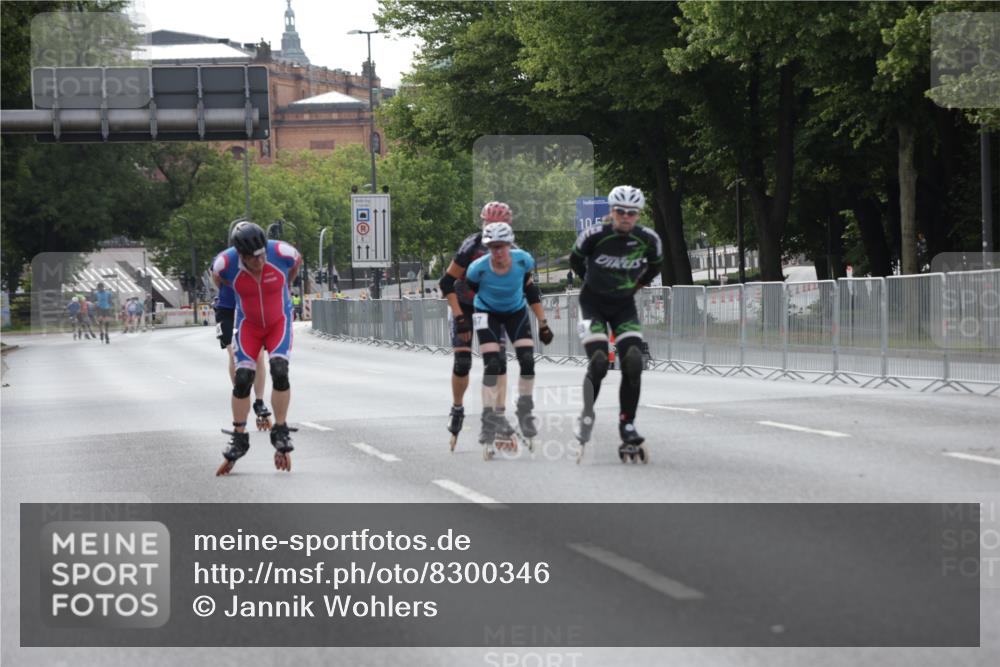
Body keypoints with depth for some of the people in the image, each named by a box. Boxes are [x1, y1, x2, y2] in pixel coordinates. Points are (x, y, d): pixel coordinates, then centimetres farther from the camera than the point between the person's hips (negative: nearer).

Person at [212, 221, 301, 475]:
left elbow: (297, 261, 0)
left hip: (279, 322, 0)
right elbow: (216, 275, 1)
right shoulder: (226, 263, -26)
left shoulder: (281, 253, -27)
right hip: (248, 324, 1)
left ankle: (281, 434, -6)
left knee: (279, 372, -19)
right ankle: (238, 440, 7)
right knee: (242, 379, -7)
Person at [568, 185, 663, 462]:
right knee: (598, 363, -18)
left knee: (633, 364, -14)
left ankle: (627, 427, -2)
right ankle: (586, 415, 6)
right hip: (594, 303, -2)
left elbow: (655, 265, 9)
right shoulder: (594, 235, -21)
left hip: (624, 305, 2)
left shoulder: (648, 239, -14)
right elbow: (575, 260, 1)